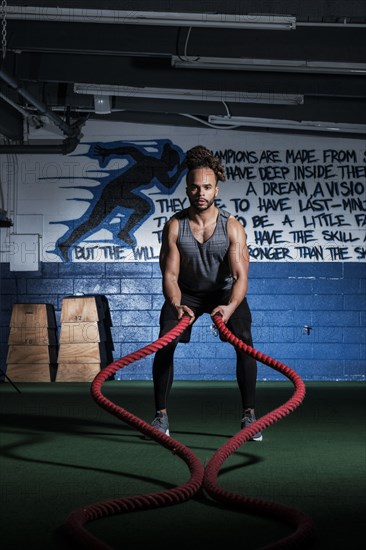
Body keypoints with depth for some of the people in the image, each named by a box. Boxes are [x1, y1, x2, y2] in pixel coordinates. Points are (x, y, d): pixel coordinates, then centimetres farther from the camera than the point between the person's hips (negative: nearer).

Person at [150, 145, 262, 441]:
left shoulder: (232, 227, -24)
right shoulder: (174, 226, -20)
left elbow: (241, 275, -30)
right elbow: (170, 274, -22)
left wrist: (230, 306, -51)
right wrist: (176, 305, -43)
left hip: (225, 291, -1)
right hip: (187, 292, 1)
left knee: (244, 341, -23)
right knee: (165, 343, -19)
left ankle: (249, 414, -11)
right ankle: (162, 415, -7)